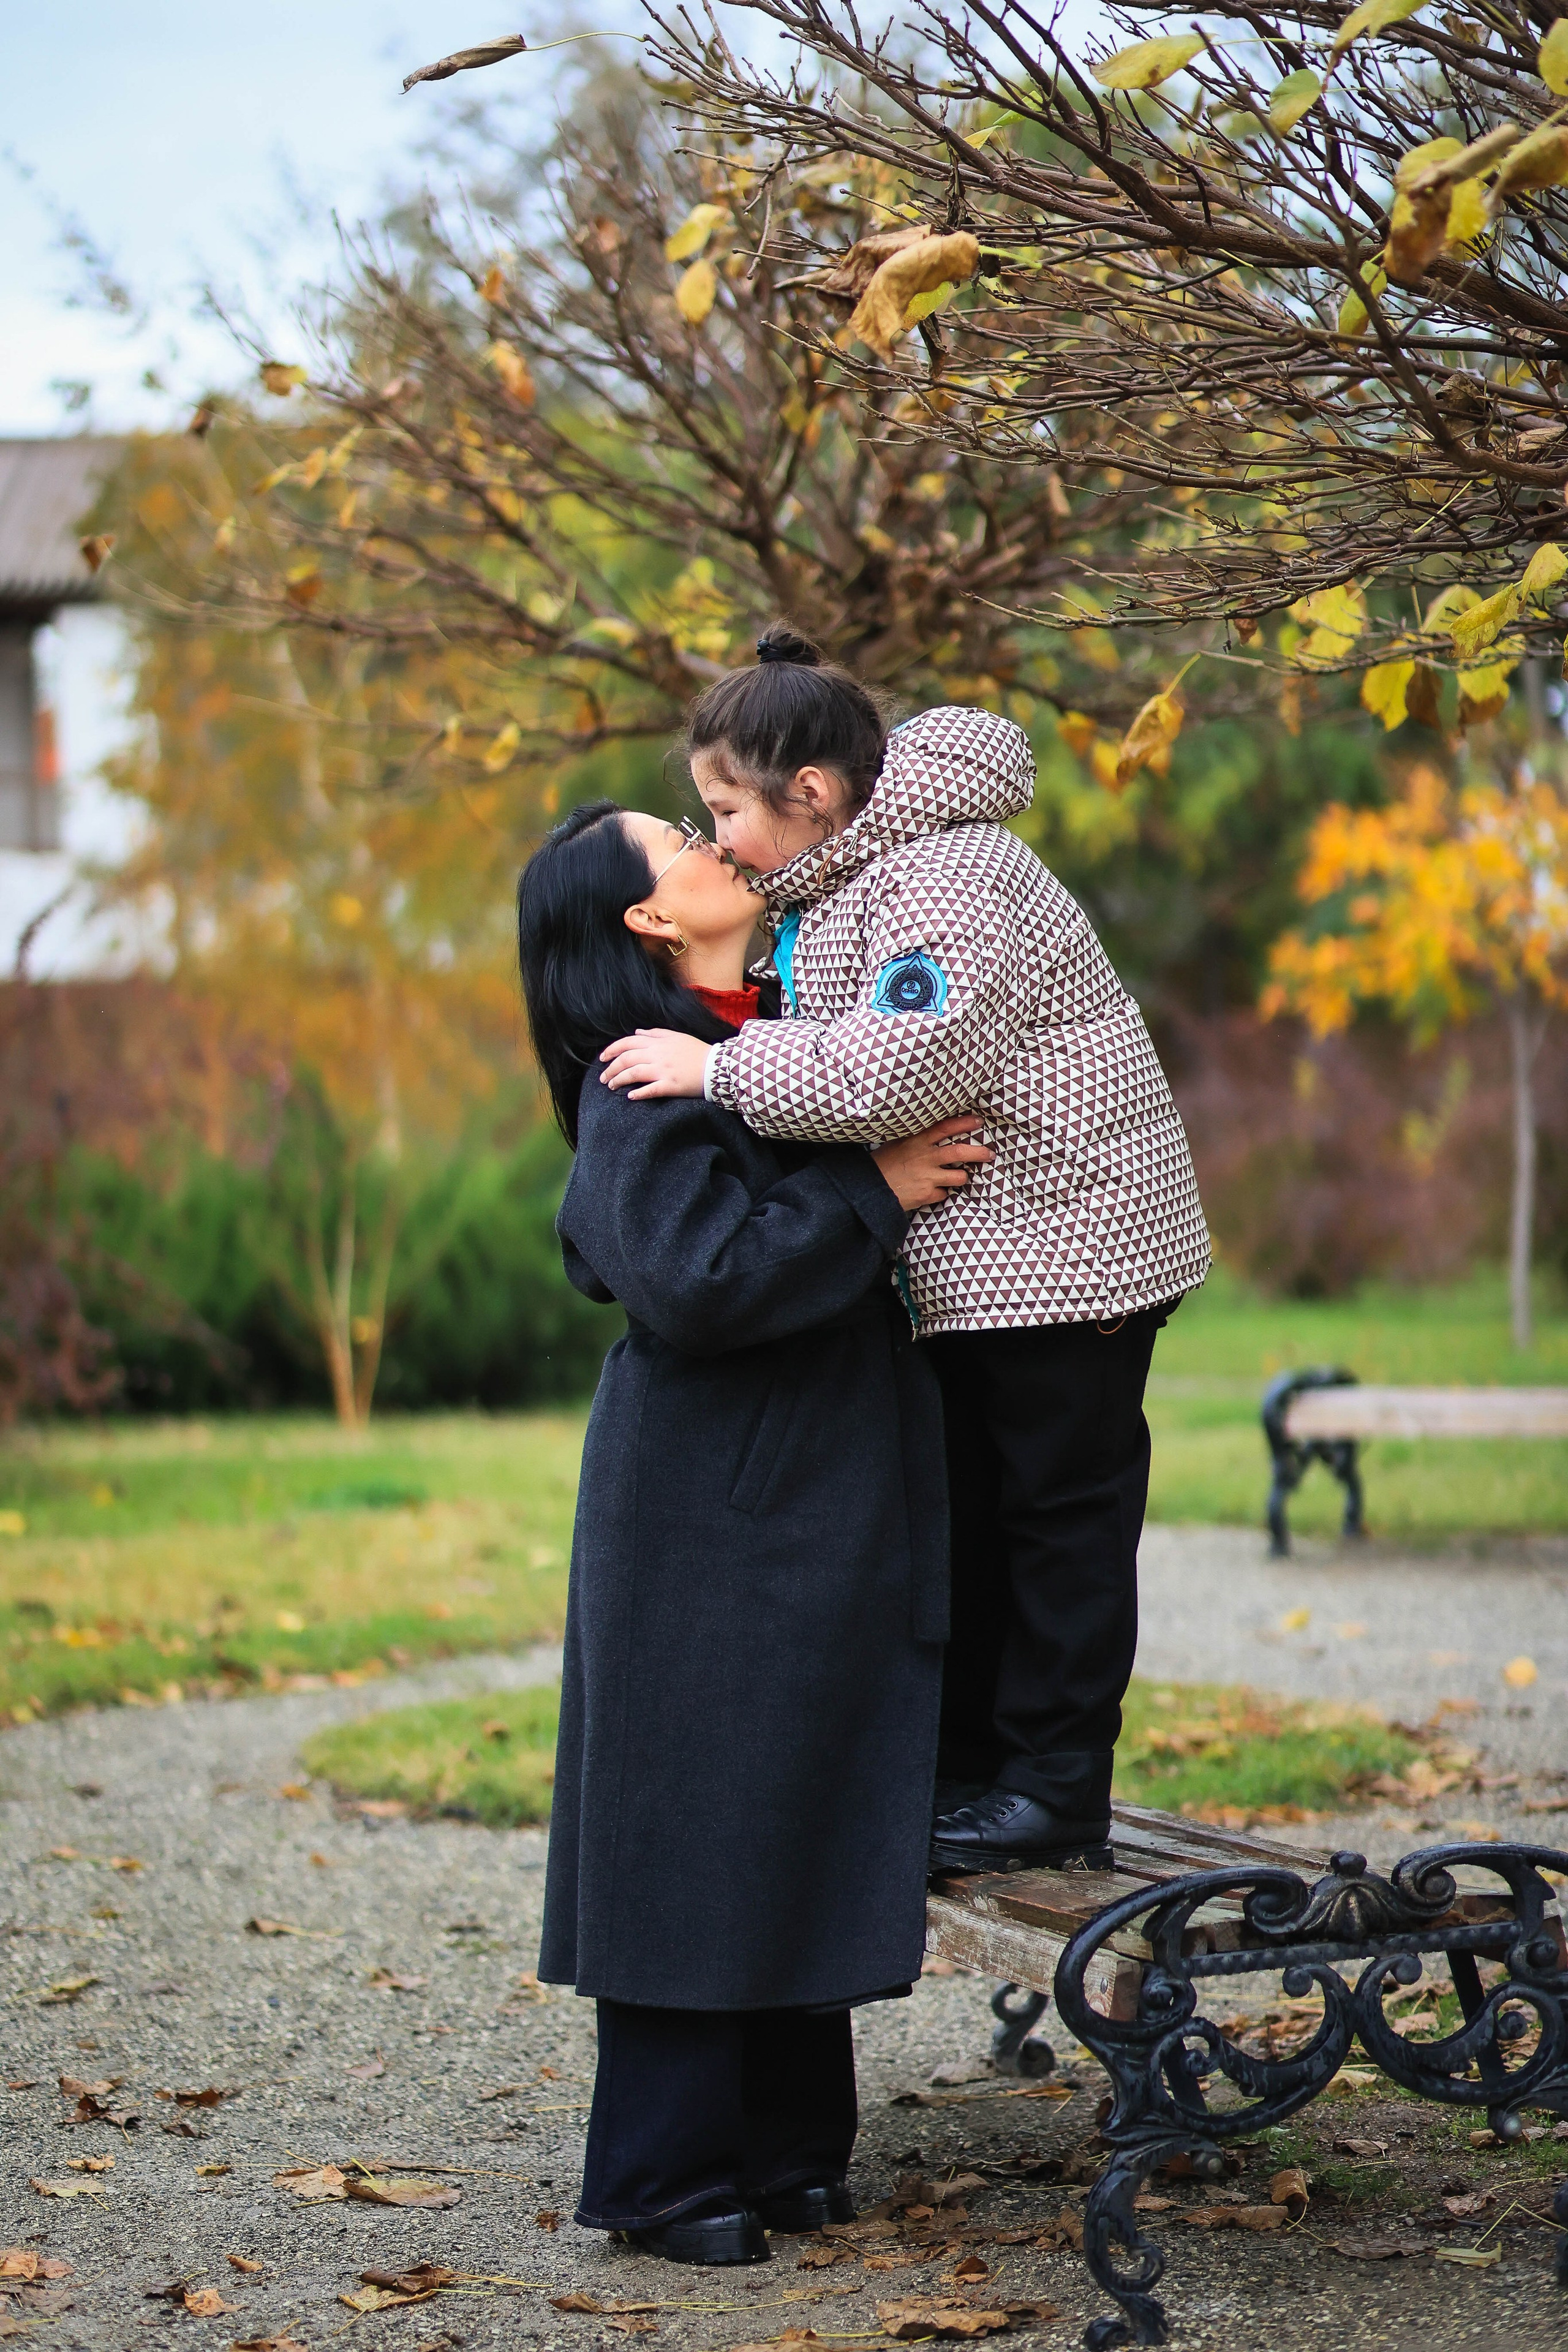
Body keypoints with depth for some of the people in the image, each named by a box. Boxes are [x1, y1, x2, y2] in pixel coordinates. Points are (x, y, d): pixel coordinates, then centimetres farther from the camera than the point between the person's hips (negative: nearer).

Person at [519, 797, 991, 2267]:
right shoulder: (650, 1082, -14)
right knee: (700, 1822, -2)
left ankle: (785, 2143, 23)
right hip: (711, 1520, -9)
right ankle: (664, 2174, 7)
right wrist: (873, 1191, -18)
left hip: (815, 1510, 9)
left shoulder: (766, 1041, 13)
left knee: (804, 1816, 13)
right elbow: (696, 1275, -25)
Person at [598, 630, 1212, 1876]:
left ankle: (1055, 1786, 5)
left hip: (1064, 1228, -10)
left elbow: (897, 1069, -33)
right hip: (968, 1258, 10)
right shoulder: (836, 887, 10)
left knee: (1063, 1501, -1)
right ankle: (964, 1759, 23)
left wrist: (719, 1069, -27)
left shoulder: (947, 877, -22)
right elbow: (837, 1049, 20)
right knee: (962, 1503, 14)